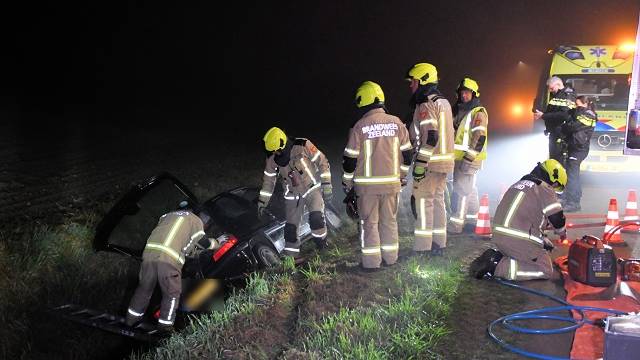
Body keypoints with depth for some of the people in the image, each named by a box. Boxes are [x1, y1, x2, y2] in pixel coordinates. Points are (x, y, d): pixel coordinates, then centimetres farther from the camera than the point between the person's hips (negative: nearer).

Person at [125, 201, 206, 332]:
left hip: (149, 251, 5)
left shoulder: (167, 215, 32)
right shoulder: (196, 220, 19)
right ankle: (165, 326, 10)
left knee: (144, 287, 20)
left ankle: (131, 319, 30)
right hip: (169, 257, -5)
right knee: (172, 293, 10)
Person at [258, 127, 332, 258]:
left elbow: (322, 162, -11)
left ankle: (323, 250, -4)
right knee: (291, 227, -1)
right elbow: (268, 179, 8)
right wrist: (262, 201, 10)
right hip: (292, 195, 4)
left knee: (316, 219, -25)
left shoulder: (303, 145, -18)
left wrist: (326, 185, -13)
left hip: (312, 188, -3)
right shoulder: (272, 158, -5)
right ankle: (290, 257, 15)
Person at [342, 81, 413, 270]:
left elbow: (350, 159, -7)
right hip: (391, 183, 3)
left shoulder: (360, 127, -11)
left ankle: (371, 261, 9)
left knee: (369, 222, 6)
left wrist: (347, 183, 6)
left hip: (367, 184, -3)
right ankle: (390, 257, 23)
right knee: (389, 220, 15)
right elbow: (407, 153, 7)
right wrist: (401, 175, 21)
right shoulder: (396, 123, 0)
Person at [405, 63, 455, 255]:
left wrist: (420, 163, -23)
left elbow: (430, 136, -24)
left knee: (423, 203, -4)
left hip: (430, 163, -9)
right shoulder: (444, 102, 16)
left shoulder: (426, 105, -15)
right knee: (438, 200, 15)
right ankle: (439, 244, 21)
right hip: (445, 161, 9)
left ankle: (422, 248, -2)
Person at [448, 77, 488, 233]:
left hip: (469, 159, -9)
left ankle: (455, 224, -8)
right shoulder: (460, 112, 16)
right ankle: (472, 219, 25)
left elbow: (479, 138, -19)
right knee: (469, 190, 15)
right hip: (459, 158, 9)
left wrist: (468, 159, -23)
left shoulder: (478, 112, -11)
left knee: (460, 190, -10)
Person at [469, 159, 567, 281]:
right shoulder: (545, 189, -4)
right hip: (519, 240, -8)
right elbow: (557, 217, -5)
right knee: (545, 270, 3)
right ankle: (498, 266, -12)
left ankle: (496, 256, 7)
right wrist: (562, 232, 18)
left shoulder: (520, 183, 22)